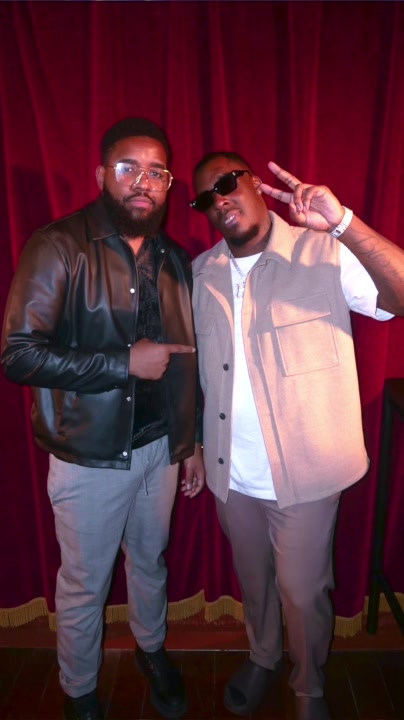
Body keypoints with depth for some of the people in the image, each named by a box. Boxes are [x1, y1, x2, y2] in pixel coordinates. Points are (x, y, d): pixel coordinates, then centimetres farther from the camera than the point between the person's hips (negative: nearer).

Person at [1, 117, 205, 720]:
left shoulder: (176, 260, 3)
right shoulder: (59, 248, -14)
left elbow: (186, 361, 9)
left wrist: (192, 441, 11)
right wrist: (125, 363, -23)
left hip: (160, 447, 5)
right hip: (90, 458, -4)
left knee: (150, 561, 25)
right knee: (84, 585, 15)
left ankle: (152, 650, 54)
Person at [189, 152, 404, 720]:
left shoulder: (323, 254, -14)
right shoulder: (201, 273, 2)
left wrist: (343, 223, -38)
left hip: (304, 474, -4)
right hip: (232, 474, 4)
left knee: (303, 592, 16)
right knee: (252, 579, 25)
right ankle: (262, 658, 55)